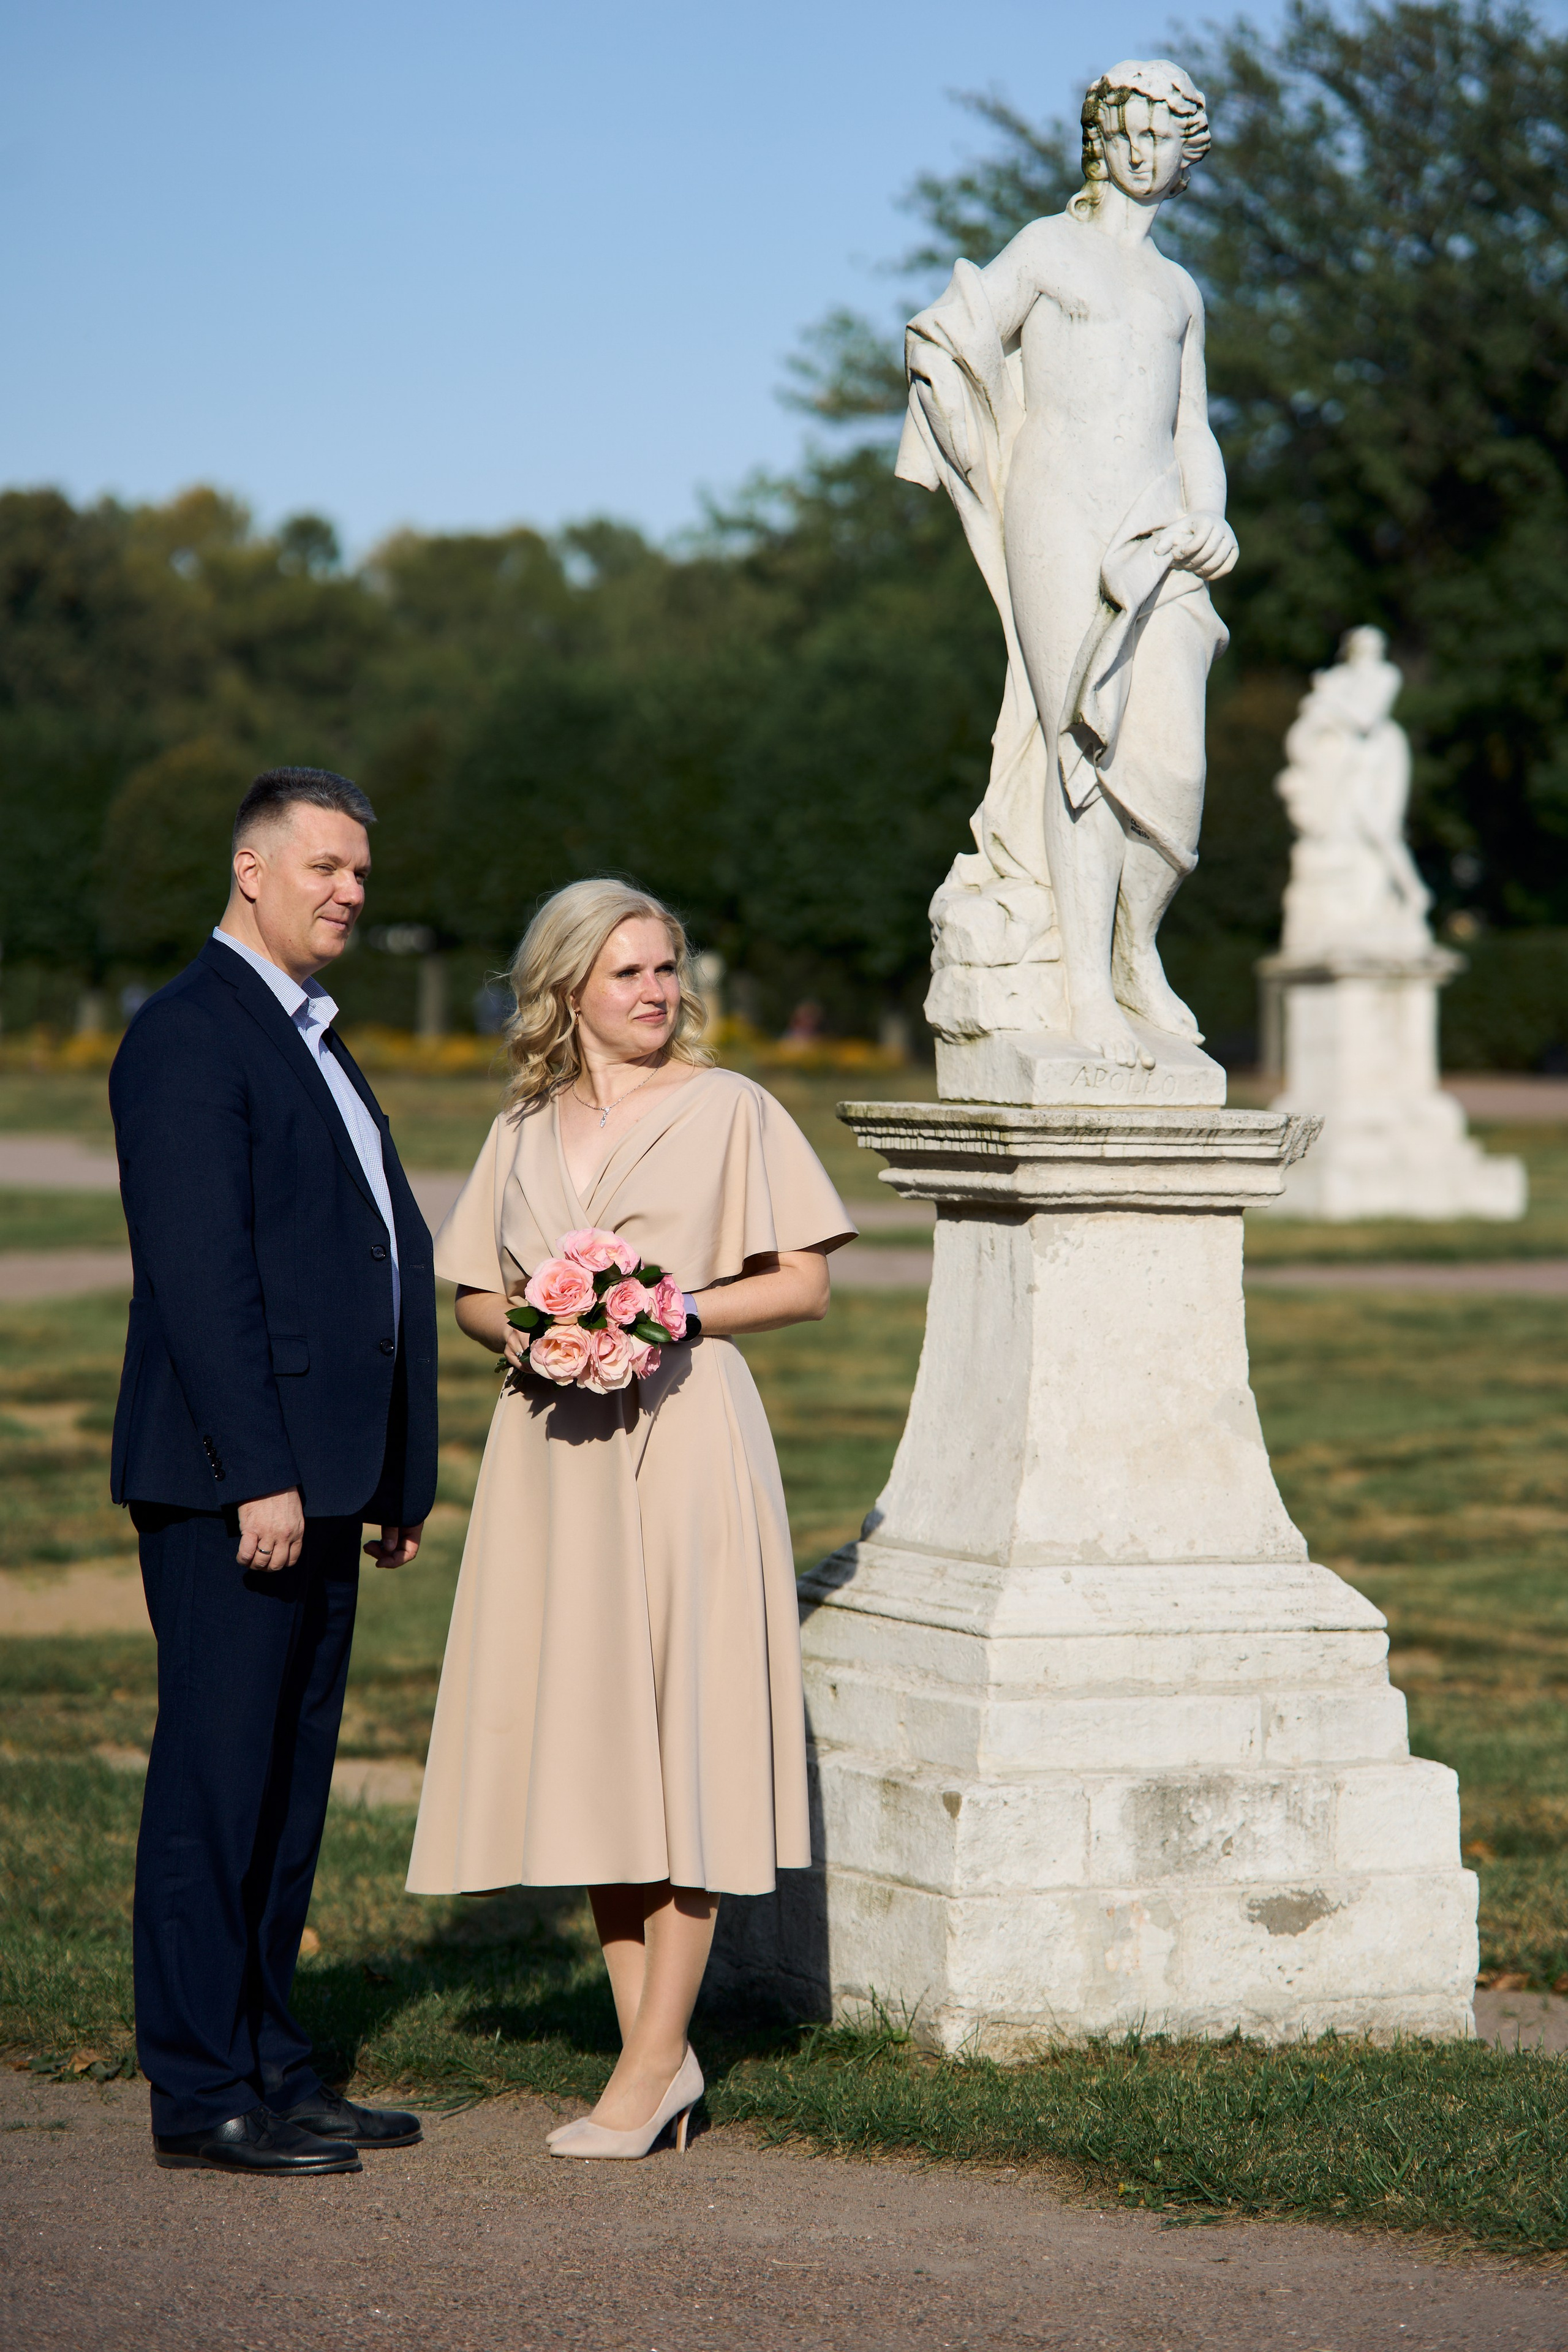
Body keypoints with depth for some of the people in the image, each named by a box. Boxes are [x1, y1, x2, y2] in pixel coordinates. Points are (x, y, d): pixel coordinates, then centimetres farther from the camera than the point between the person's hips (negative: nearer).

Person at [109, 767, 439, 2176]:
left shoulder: (314, 1040, 20)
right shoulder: (190, 1034, -10)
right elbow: (197, 1270, -17)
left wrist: (398, 1478, 18)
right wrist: (258, 1475, -22)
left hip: (319, 1479, 9)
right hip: (234, 1482, -9)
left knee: (292, 1782, 12)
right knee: (216, 1781, -4)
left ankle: (267, 2060, 19)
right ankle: (202, 2094, 0)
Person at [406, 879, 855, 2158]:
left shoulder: (727, 1109, 2)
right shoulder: (526, 1130, 14)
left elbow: (804, 1283, 1)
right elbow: (476, 1294, 18)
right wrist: (523, 1328, -4)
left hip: (683, 1440, -4)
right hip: (553, 1448, 5)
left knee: (678, 1731, -7)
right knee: (582, 1741, 2)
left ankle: (656, 2056, -4)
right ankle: (650, 2046, 8)